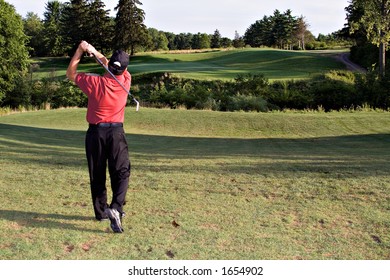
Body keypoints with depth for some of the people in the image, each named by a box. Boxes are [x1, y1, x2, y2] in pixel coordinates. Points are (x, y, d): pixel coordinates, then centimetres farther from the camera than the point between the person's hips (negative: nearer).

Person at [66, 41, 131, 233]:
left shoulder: (95, 82, -10)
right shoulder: (125, 80, -5)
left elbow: (70, 74, 7)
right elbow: (116, 68, 15)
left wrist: (80, 50, 5)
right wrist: (95, 52, 8)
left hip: (95, 132, 0)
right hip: (116, 132, 0)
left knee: (97, 175, 11)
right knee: (121, 173, 0)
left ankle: (101, 212, 20)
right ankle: (116, 208, -20)